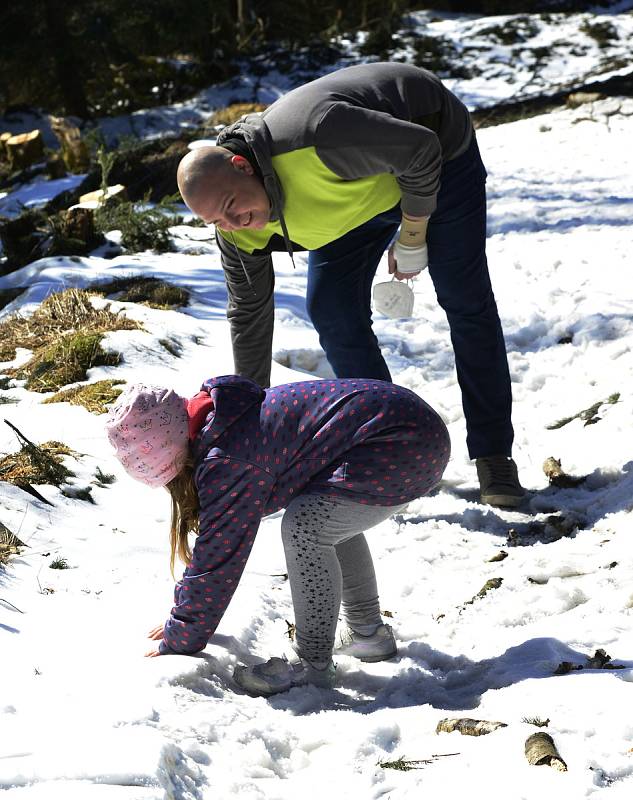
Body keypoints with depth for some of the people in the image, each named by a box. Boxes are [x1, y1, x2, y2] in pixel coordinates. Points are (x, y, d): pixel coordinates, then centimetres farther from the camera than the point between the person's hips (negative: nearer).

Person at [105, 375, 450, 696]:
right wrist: (184, 612, 29)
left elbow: (218, 557, -12)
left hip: (405, 445, -11)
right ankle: (367, 631, 37)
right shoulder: (220, 424, 13)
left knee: (305, 526, -19)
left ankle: (312, 663, -7)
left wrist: (177, 643, 0)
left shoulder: (228, 461, -19)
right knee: (333, 515, 29)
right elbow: (216, 538, 24)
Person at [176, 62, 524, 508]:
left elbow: (420, 150, -32)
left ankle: (494, 456, 6)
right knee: (332, 309, -7)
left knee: (465, 300, -4)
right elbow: (249, 314, -6)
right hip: (358, 185, 5)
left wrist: (412, 238, -21)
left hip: (438, 148, -5)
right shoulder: (238, 231, -22)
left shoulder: (315, 137, -45)